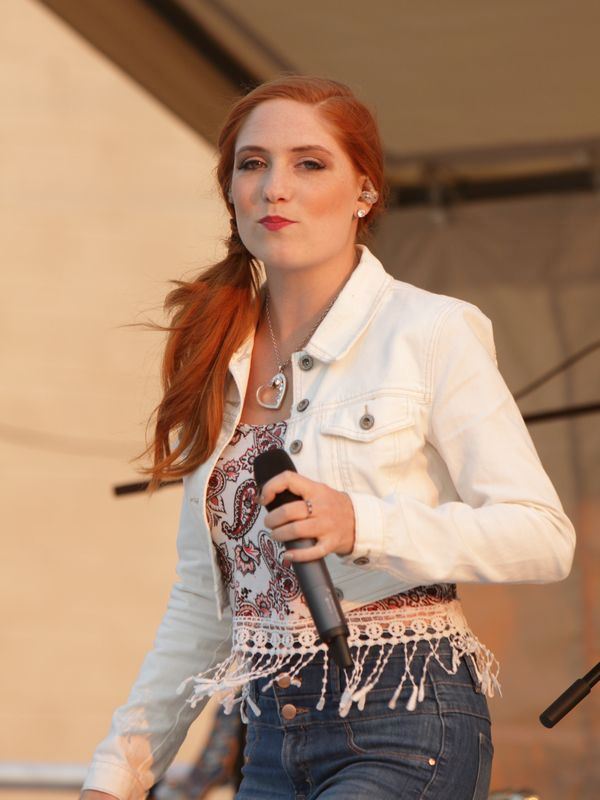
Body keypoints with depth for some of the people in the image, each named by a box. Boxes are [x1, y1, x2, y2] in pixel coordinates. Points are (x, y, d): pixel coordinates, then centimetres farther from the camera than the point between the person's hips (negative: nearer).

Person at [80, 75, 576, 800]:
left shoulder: (432, 333, -3)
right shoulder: (223, 362, 14)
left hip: (405, 732, -6)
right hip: (273, 741, 6)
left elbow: (545, 536, -9)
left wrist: (363, 524, -22)